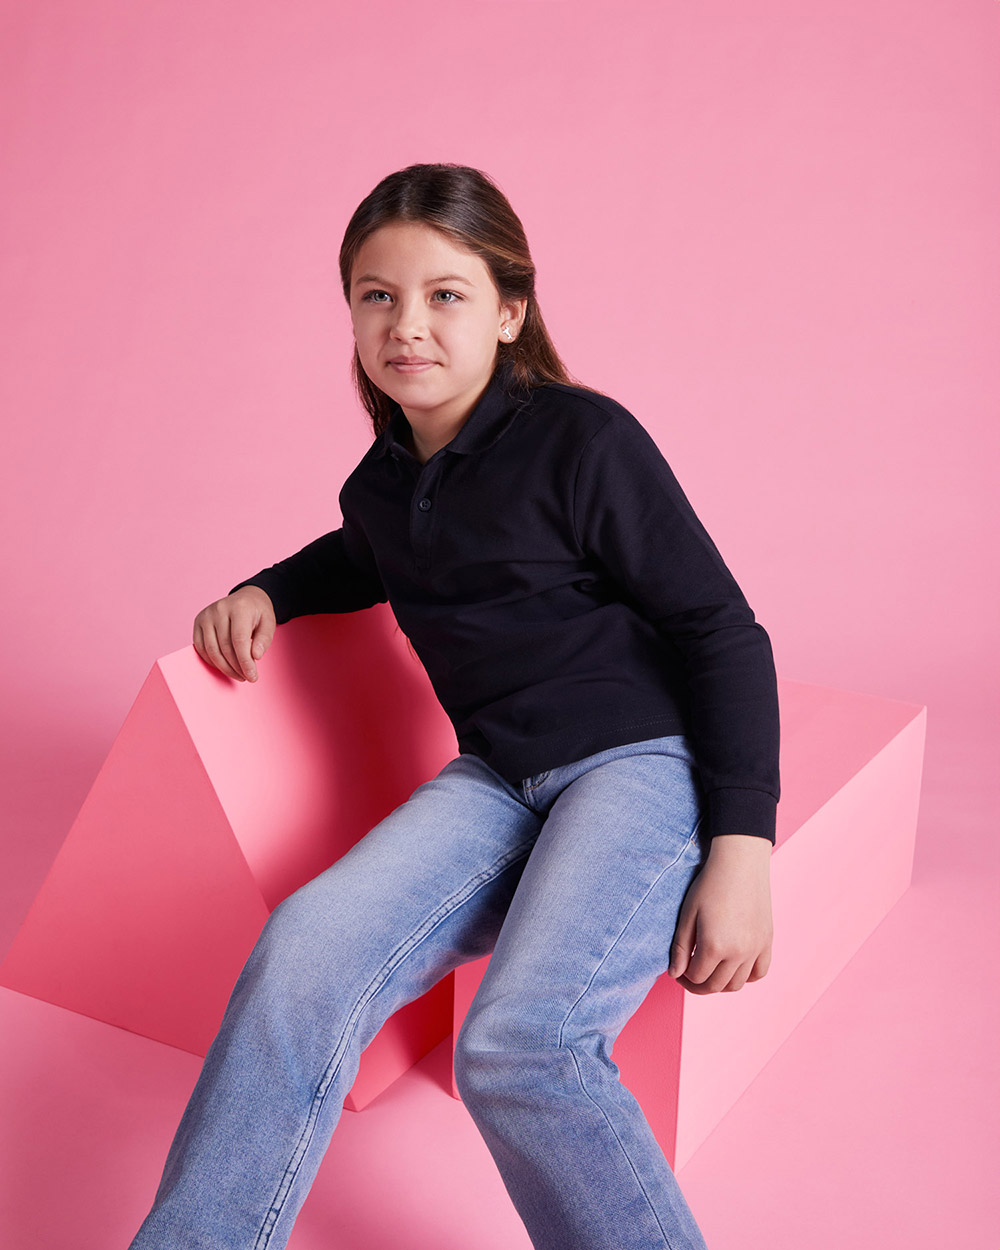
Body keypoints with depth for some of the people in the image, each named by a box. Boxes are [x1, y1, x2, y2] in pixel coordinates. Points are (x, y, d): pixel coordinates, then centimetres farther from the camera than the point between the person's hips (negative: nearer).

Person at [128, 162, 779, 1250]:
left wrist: (740, 846, -13)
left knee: (519, 1043, -29)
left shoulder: (582, 438, -8)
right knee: (308, 944, -21)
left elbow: (724, 631, -7)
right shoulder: (381, 483, 11)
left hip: (645, 759, -5)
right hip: (496, 778, 6)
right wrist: (265, 591, 16)